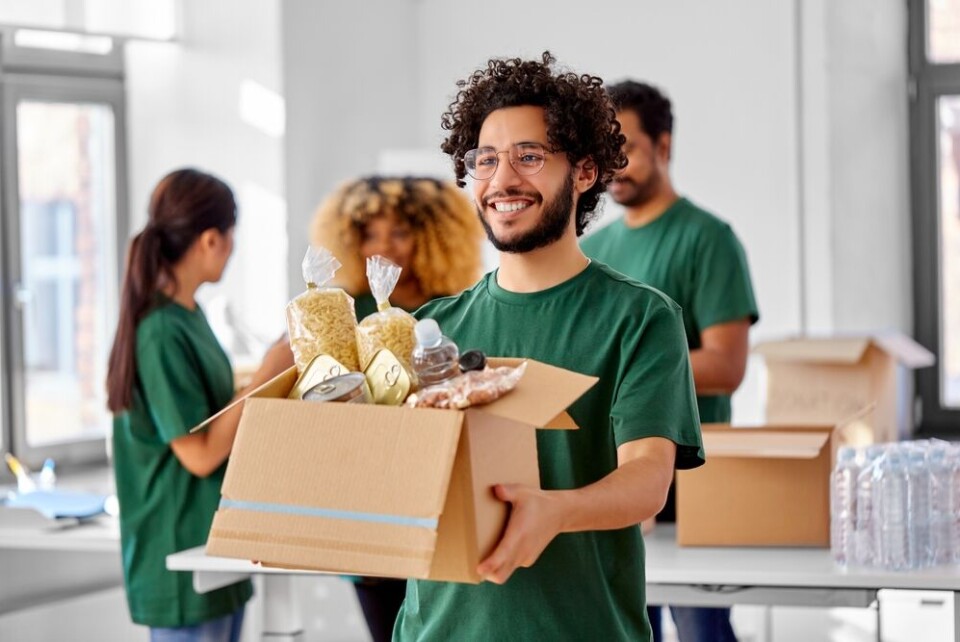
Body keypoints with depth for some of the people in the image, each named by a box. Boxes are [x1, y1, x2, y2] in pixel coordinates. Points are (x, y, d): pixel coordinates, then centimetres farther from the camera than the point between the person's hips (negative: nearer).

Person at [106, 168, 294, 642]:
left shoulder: (188, 314, 9)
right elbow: (201, 454, -20)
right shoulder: (161, 333, -21)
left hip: (217, 543, 10)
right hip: (182, 556, -10)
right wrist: (267, 376, -17)